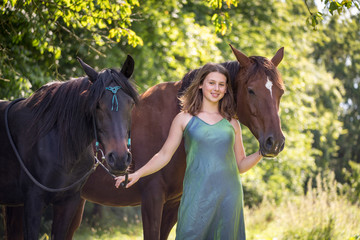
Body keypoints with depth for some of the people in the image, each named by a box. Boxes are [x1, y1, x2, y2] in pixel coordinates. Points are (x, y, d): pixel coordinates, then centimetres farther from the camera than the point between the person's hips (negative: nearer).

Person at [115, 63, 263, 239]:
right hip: (197, 193, -3)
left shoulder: (232, 124, 13)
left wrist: (261, 153, -2)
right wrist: (138, 174, -5)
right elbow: (164, 155, 6)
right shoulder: (184, 119, 7)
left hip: (229, 194, 3)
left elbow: (241, 165, 15)